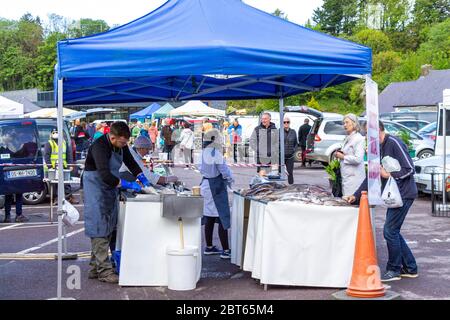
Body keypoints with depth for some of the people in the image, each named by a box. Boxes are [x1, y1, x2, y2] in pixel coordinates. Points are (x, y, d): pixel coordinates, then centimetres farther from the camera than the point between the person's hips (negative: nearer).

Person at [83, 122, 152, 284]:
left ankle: (95, 268, 18)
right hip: (95, 188, -9)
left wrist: (142, 178, -2)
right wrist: (128, 185, -33)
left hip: (110, 188, 9)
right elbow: (105, 175, -35)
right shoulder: (99, 146, -25)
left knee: (108, 229, 10)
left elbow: (131, 162, 14)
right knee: (99, 229, -10)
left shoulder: (121, 146, 0)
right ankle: (104, 270, -8)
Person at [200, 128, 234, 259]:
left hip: (207, 184, 9)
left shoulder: (204, 152, 6)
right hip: (217, 186, -9)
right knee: (223, 218, -5)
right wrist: (231, 181, 1)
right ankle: (225, 251, -5)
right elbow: (224, 170, -15)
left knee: (209, 218, 16)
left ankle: (209, 247, 25)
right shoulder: (216, 153, -18)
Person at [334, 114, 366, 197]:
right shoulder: (347, 138, 18)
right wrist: (339, 154, 10)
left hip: (354, 177, -9)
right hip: (346, 177, 9)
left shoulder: (359, 138, -10)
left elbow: (358, 159, -20)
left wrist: (342, 156, -11)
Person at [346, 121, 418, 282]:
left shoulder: (394, 143, -15)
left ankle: (394, 270, 6)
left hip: (403, 194, -10)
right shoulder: (379, 149, 14)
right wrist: (356, 196, 13)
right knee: (393, 231, 13)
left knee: (390, 231, -6)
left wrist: (389, 174, -15)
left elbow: (409, 169, -19)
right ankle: (410, 268, 22)